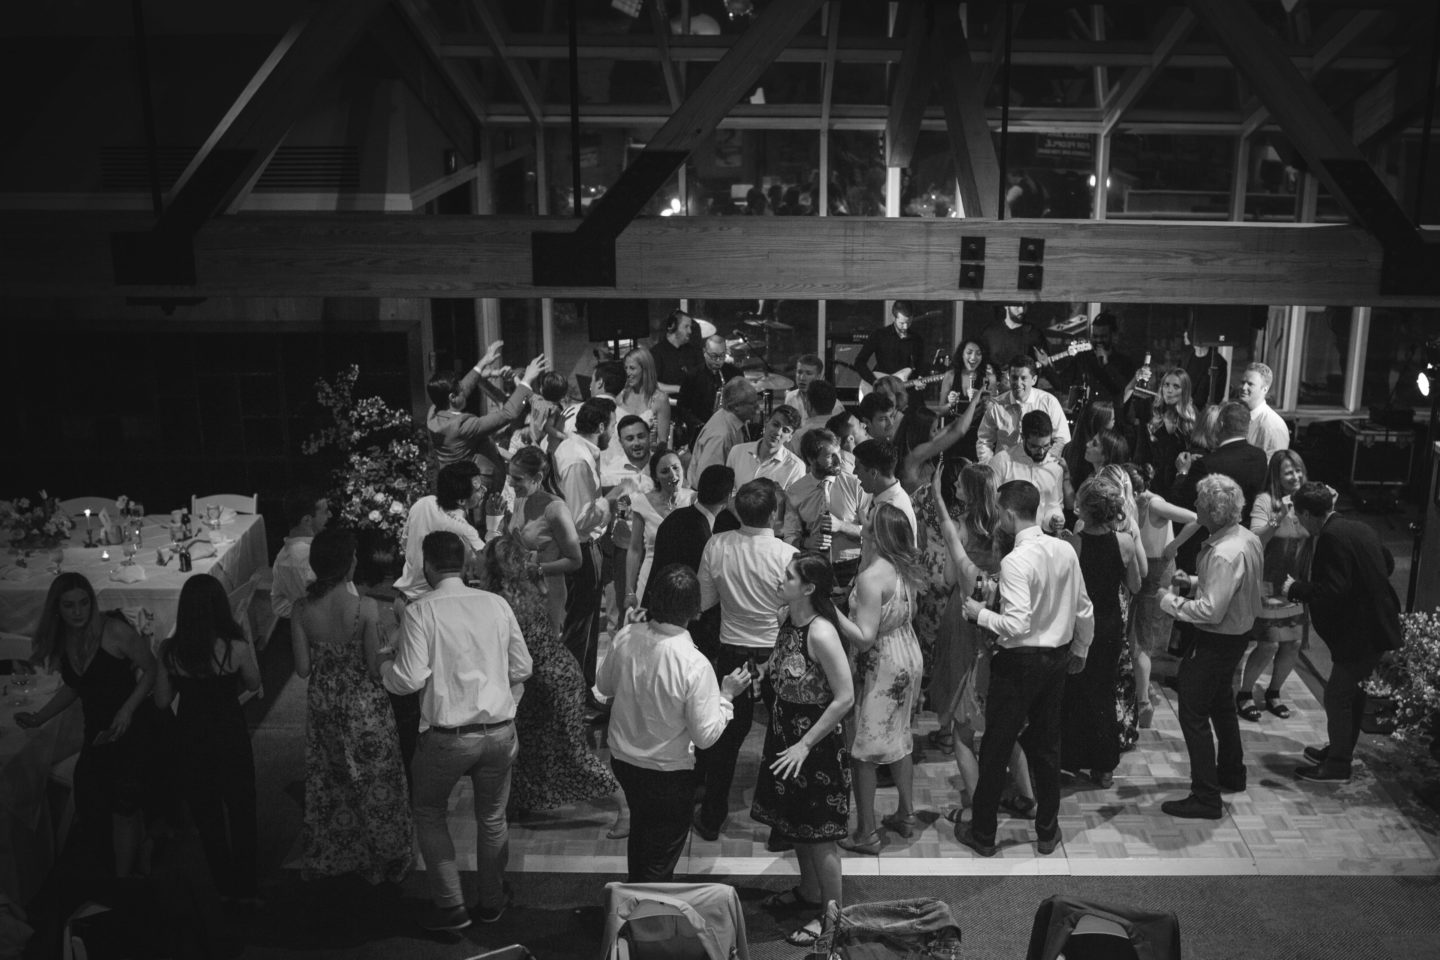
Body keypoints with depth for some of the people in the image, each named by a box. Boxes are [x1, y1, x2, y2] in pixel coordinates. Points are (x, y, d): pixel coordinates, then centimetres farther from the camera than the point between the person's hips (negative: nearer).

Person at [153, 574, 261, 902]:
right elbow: (253, 683, -2)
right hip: (230, 736, -2)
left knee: (205, 813, 19)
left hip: (190, 739, 3)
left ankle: (224, 886, 32)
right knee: (240, 810, 16)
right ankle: (246, 887, 24)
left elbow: (162, 700, -3)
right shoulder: (235, 648, -20)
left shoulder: (170, 649, -13)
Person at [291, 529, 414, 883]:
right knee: (375, 783, 16)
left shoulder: (303, 611, -12)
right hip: (364, 705, -3)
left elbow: (302, 670, -6)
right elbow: (376, 667, -18)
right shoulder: (366, 607, -22)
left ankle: (330, 854, 38)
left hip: (323, 706, 3)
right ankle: (381, 857, 30)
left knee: (328, 780, 23)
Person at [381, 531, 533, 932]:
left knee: (429, 814, 21)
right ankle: (492, 902, 37)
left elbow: (410, 679, -16)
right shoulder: (496, 604, -2)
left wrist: (383, 666, 4)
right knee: (492, 819, 21)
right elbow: (523, 666, 3)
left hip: (447, 736, -3)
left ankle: (450, 906, 21)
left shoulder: (420, 611, -13)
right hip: (500, 732, 3)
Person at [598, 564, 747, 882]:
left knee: (641, 832, 32)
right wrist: (727, 694, -10)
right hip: (669, 772, -6)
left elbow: (604, 686, 3)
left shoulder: (626, 637, -16)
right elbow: (706, 735, -22)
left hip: (622, 759, 6)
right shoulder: (694, 665, -31)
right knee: (660, 858, 17)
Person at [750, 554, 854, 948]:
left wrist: (805, 745, -21)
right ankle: (808, 893, 42)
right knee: (795, 823, 22)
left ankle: (833, 912, 24)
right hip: (785, 734, 8)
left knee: (819, 833, 6)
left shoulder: (820, 632, -27)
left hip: (815, 743, -8)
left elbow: (845, 698, -24)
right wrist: (762, 670, -2)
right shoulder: (788, 620, -2)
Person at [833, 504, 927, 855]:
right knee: (899, 737, 22)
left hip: (880, 668, -8)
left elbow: (864, 638, -27)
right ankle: (905, 815, 36)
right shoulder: (906, 568, -1)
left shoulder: (871, 578, -25)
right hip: (909, 658, 8)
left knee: (863, 749, 4)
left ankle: (866, 833, 11)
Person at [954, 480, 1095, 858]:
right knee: (1047, 745, 18)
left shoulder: (1016, 561, -23)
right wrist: (1080, 651, 21)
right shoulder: (1065, 551, -2)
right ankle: (1047, 831, 30)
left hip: (1019, 662, -7)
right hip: (1057, 658, 7)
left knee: (996, 749, 8)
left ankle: (983, 834, 20)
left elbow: (1017, 625, -28)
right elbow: (1084, 611, 7)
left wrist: (980, 613, -12)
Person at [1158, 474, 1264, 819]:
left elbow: (1211, 611, -31)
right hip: (1238, 633, 10)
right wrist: (1194, 581, 4)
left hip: (1216, 641, -10)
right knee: (1222, 704, 27)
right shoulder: (1248, 538, 0)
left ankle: (1205, 798, 6)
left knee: (1194, 715, 0)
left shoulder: (1225, 554, -31)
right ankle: (1231, 774, 45)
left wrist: (1172, 602, -18)